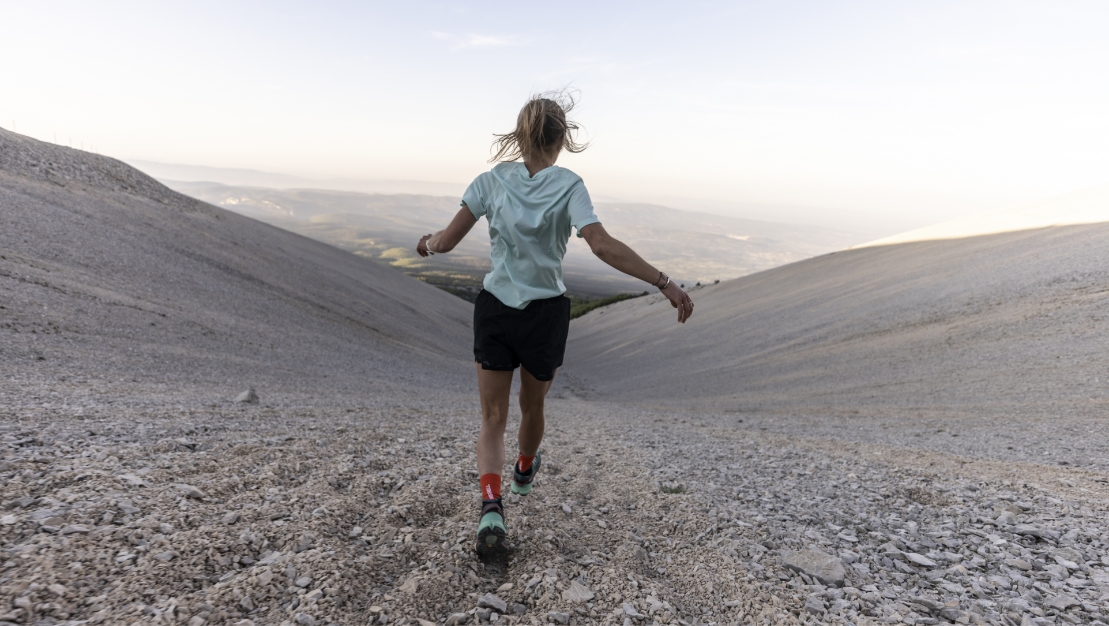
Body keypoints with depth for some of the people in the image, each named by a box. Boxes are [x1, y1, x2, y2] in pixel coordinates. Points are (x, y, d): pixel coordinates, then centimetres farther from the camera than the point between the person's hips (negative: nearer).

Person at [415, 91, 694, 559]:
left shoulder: (493, 179, -2)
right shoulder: (568, 186, -9)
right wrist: (664, 283, -22)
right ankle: (524, 472, 50)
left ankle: (491, 506, -8)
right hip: (544, 313, -1)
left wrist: (426, 244, 20)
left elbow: (447, 240, -3)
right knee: (532, 406, 24)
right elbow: (603, 246, -24)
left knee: (493, 417, 10)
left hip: (494, 309, 1)